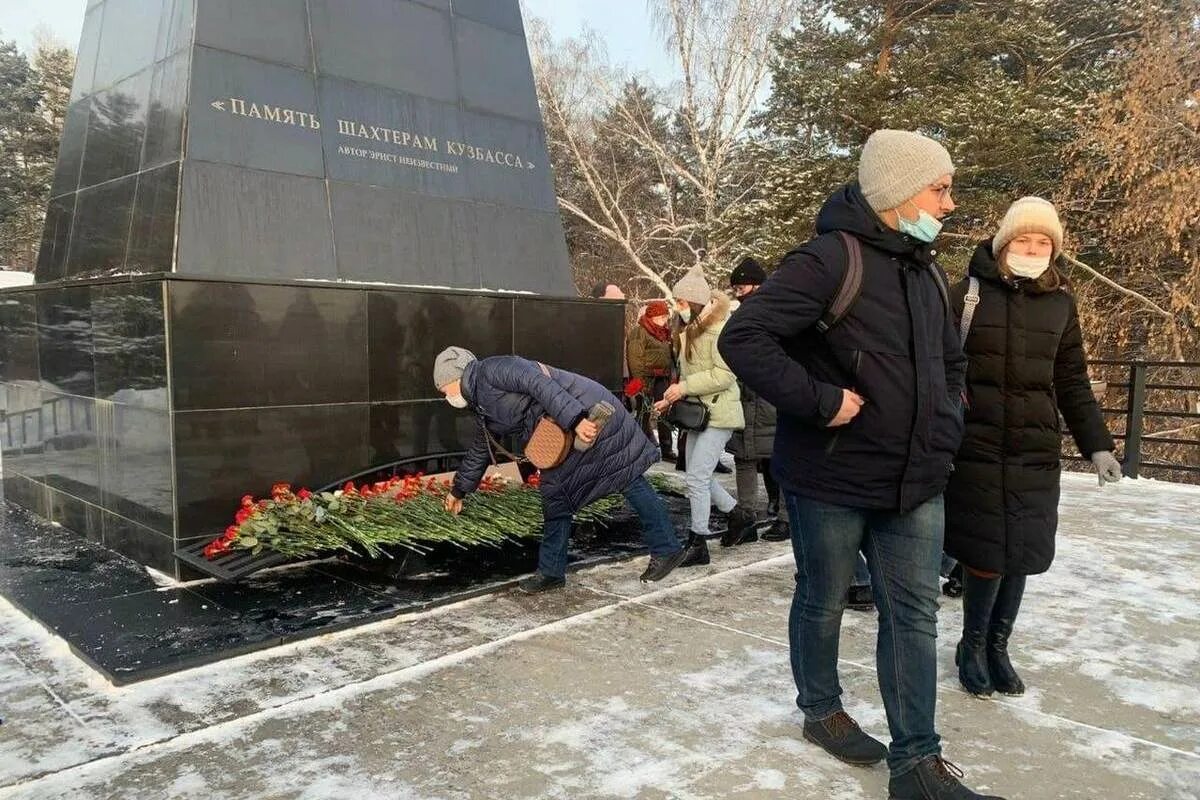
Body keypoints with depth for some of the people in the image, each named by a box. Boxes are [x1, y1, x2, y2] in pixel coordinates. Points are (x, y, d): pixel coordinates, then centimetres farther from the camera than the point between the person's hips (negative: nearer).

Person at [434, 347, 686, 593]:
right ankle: (551, 572, 17)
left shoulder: (491, 370, -13)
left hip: (587, 415, -10)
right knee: (555, 499, 9)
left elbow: (539, 383, -26)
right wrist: (459, 490, 40)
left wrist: (575, 421, -34)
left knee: (628, 479, -3)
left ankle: (666, 549, 6)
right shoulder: (483, 408, 18)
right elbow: (480, 451, 31)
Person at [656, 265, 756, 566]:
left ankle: (698, 545, 3)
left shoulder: (718, 329, -15)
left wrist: (685, 387, -22)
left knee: (696, 477, -9)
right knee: (698, 476, 14)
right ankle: (738, 515, 32)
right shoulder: (690, 330, 14)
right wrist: (672, 399, 7)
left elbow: (725, 375, -22)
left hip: (718, 414, -9)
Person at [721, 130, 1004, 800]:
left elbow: (952, 361, 26)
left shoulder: (929, 271, 10)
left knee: (914, 615, 9)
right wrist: (818, 401, -24)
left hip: (917, 485, 7)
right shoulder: (831, 260, -16)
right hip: (833, 480, -7)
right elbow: (744, 338, -25)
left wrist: (945, 429, 13)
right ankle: (822, 710, 37)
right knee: (823, 603, 13)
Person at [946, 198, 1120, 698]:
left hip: (1036, 451, 4)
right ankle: (973, 646, 23)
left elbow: (1072, 382, 14)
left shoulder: (1060, 303, 9)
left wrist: (1097, 444, 10)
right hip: (976, 447, -4)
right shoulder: (969, 293, -3)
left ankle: (998, 647, 28)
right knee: (987, 553, 0)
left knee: (1023, 553, 8)